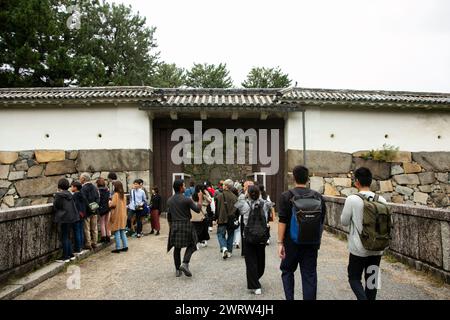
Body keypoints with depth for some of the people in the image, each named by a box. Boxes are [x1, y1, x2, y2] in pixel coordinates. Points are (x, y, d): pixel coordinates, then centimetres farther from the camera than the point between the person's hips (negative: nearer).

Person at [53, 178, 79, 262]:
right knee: (67, 237, 17)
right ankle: (70, 254, 20)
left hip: (64, 218, -7)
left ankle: (65, 257, 6)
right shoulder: (69, 194, 10)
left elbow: (56, 206, -6)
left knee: (64, 237, 0)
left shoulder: (59, 195, -11)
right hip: (72, 217, 7)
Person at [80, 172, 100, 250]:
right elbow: (98, 198, 9)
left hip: (87, 211, -7)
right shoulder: (95, 187, 8)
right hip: (94, 211, 7)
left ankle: (88, 245, 6)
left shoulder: (83, 188, -15)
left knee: (87, 229, 2)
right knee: (94, 228, 12)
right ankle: (94, 243, 20)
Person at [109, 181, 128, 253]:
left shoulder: (116, 194, -13)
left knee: (117, 232, -2)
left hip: (117, 215, -7)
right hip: (123, 214, 7)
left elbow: (113, 204, -18)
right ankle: (125, 246, 15)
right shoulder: (123, 194, 9)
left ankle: (118, 248, 0)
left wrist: (110, 202, 3)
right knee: (122, 231, 13)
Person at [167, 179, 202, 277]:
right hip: (186, 225, -5)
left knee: (177, 248, 11)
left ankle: (177, 270, 17)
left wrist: (170, 227, 20)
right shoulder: (186, 200, -12)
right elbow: (197, 209, -7)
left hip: (174, 226, 5)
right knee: (191, 245, 10)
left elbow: (168, 216, 11)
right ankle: (185, 264, -8)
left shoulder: (169, 200, 5)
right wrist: (200, 199, 4)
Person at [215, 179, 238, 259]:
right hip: (232, 220, 3)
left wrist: (216, 218, 4)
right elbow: (237, 209, 5)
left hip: (222, 219, -3)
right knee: (230, 235, 15)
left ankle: (223, 248, -16)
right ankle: (229, 251, 18)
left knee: (221, 234, 7)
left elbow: (217, 208, -6)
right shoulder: (234, 197, 0)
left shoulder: (220, 196, -10)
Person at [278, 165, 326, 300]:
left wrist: (280, 242, -10)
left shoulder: (286, 196, -9)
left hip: (292, 242, -2)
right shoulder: (318, 196, 2)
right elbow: (322, 222, 7)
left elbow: (282, 221, -13)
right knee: (310, 275, 10)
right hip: (312, 243, 3)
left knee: (287, 270, 16)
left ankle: (289, 298, 10)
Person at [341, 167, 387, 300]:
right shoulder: (381, 200, -3)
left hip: (359, 249, -4)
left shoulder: (352, 199, -15)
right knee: (371, 280, 16)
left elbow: (344, 222, -6)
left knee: (354, 278, 12)